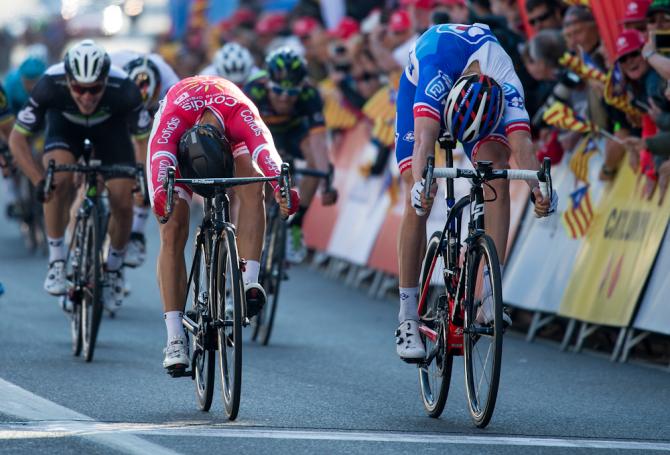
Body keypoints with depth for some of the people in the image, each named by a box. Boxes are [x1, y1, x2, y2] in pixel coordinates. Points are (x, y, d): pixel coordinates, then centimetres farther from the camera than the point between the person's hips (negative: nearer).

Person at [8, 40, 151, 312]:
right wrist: (39, 181, -37)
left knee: (122, 202, -12)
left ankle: (113, 271, 15)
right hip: (64, 124, -1)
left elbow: (145, 139, -22)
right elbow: (17, 139, -27)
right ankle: (56, 261, -15)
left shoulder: (124, 90, -38)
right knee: (59, 179, -30)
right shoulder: (50, 85, -38)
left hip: (110, 125, 1)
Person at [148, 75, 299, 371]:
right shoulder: (173, 116, -43)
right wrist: (160, 191, -80)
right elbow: (160, 155, -58)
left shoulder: (241, 113, -42)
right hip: (178, 139, -1)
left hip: (230, 134, 1)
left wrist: (280, 186, -77)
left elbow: (264, 147, -57)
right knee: (172, 231, -16)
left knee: (252, 188, -33)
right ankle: (175, 338, -17)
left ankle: (248, 281, -32)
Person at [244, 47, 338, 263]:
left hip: (294, 129, 0)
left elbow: (318, 140, -43)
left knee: (315, 163, -28)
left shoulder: (309, 95, -36)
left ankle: (295, 226, -12)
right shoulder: (254, 91, -38)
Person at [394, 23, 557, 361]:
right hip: (420, 90, -1)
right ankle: (407, 319, -7)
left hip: (487, 102, 1)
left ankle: (488, 298, -27)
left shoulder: (507, 87, -37)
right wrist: (421, 184, -72)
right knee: (418, 202, -15)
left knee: (497, 173, -25)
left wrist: (538, 188, -66)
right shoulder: (435, 68, -43)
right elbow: (424, 136, -55)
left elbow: (521, 142, -47)